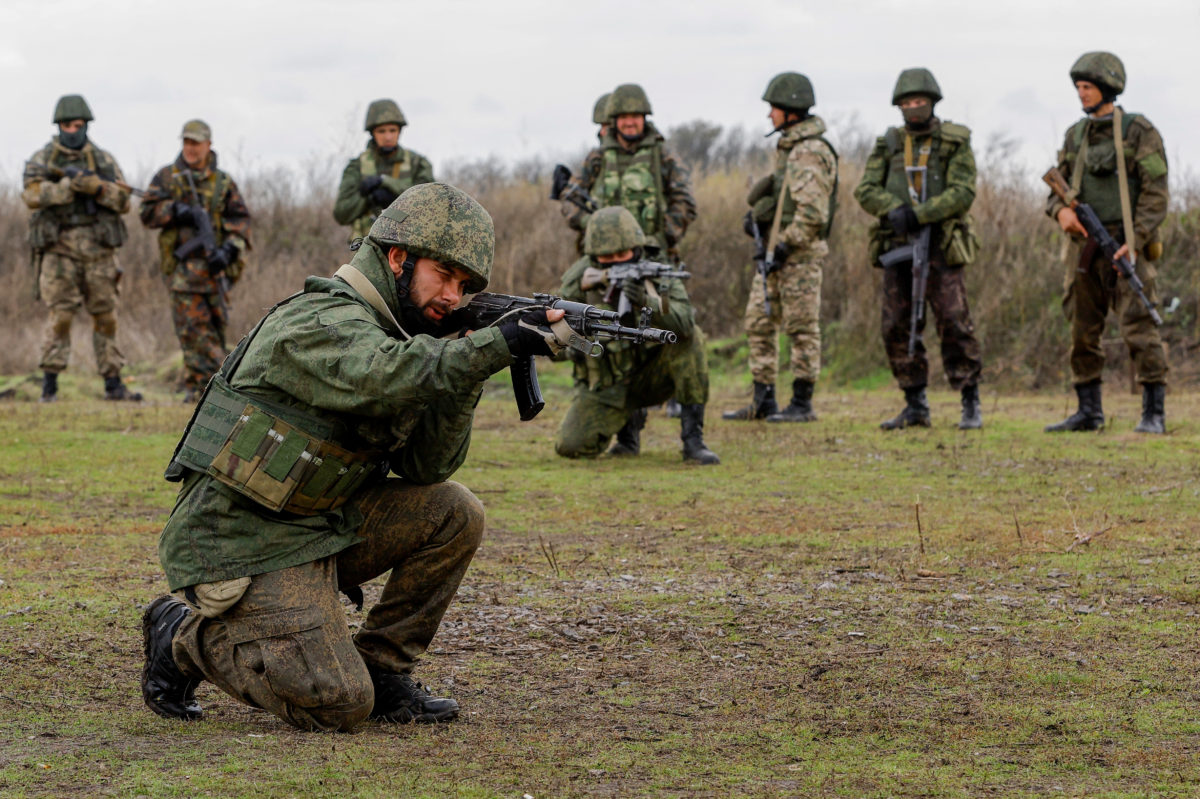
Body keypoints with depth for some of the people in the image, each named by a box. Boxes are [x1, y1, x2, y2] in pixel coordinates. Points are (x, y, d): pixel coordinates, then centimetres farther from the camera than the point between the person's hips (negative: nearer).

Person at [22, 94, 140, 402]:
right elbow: (33, 195, -12)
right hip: (59, 249, -3)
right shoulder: (42, 159, 4)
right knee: (61, 315, -10)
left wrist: (97, 187, -14)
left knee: (105, 316, 5)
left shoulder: (103, 160, 11)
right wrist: (69, 185, -21)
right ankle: (49, 384, -5)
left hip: (98, 249, 3)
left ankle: (113, 384, 11)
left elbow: (123, 201, 4)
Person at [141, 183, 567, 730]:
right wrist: (499, 344, -38)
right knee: (337, 704, -19)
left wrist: (464, 375, -9)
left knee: (454, 515, -4)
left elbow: (425, 465, 4)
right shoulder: (323, 324, -18)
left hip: (316, 526, 9)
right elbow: (384, 378, -41)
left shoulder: (390, 333, 11)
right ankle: (188, 638, 3)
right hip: (240, 550, -9)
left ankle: (380, 669, 6)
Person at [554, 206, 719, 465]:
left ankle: (693, 438, -21)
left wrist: (647, 303, -45)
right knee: (570, 446, -19)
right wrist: (577, 289, -32)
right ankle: (629, 421, 15)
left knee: (690, 337, -27)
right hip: (606, 385, 1)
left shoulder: (659, 276, -9)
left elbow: (684, 322, -27)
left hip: (651, 374, -1)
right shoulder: (581, 274, -6)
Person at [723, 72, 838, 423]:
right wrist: (756, 213, 10)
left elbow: (812, 212, -22)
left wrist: (784, 245, -20)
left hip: (799, 252, -10)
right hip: (774, 252, 10)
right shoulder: (787, 147, 16)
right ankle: (763, 401, 14)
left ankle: (802, 403, 1)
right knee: (758, 322, 10)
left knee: (802, 328, -4)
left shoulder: (810, 153, -15)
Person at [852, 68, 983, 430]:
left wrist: (918, 214, -20)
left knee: (954, 322, -10)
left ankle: (971, 405, -4)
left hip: (940, 246, -4)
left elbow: (963, 193, -10)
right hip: (896, 246, 4)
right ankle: (915, 406, 10)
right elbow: (866, 190, 3)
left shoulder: (956, 142, 0)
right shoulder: (888, 144, 11)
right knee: (898, 327, 2)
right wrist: (893, 209, -17)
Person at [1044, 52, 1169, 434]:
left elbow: (1155, 193, -9)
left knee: (1140, 329, -10)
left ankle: (1154, 413, -7)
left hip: (1126, 246, -6)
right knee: (1083, 331, 8)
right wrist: (1061, 210, -9)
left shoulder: (1138, 131, -4)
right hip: (1085, 246, 6)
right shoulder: (1076, 135, 14)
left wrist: (1136, 241, -19)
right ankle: (1088, 411, 16)